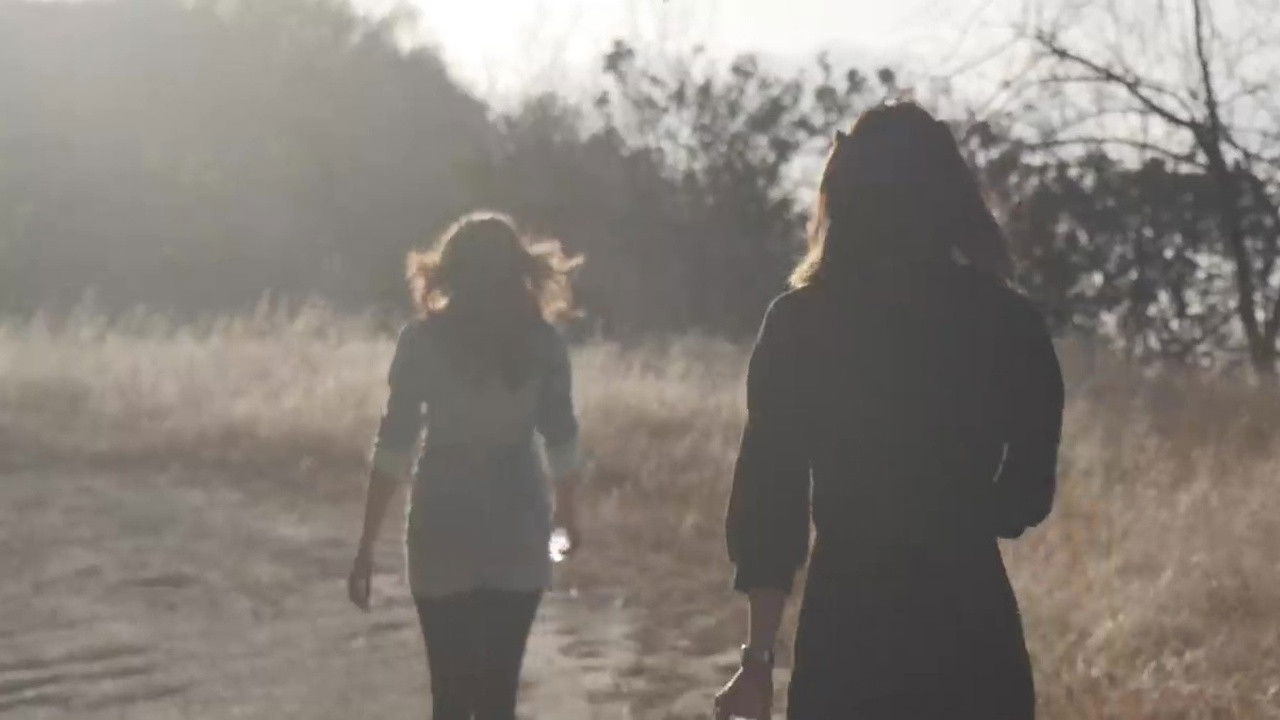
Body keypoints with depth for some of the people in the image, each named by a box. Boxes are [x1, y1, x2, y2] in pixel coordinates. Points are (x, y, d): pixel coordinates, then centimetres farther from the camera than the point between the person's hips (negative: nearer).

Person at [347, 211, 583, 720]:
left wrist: (368, 545, -4)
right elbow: (561, 438, 5)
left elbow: (395, 444, -7)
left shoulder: (423, 341, -4)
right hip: (516, 530, 1)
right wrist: (567, 512, 23)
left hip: (445, 530, -1)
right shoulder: (541, 342, 0)